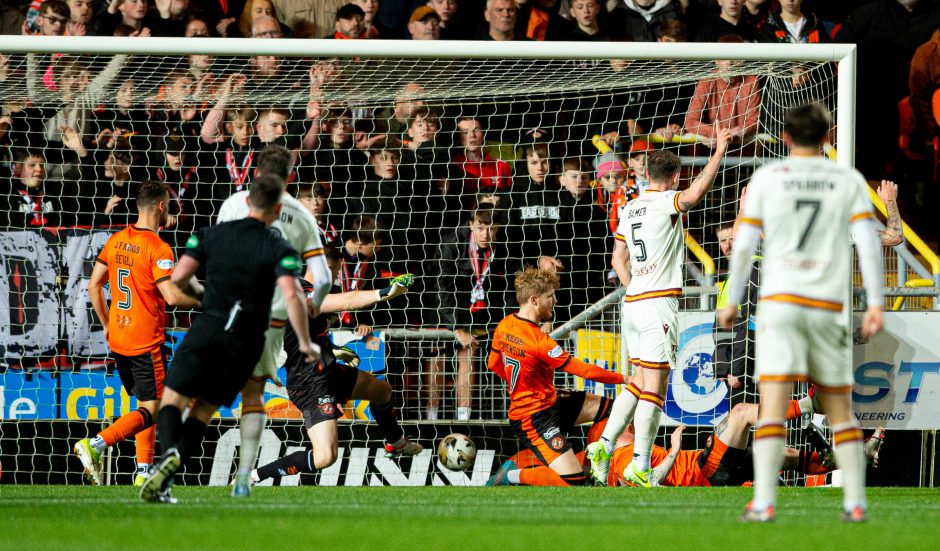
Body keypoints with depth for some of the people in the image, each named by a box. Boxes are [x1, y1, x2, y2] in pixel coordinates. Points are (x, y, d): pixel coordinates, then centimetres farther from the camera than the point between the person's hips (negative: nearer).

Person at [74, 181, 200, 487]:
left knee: (144, 403, 18)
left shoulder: (115, 241, 7)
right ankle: (96, 444, -22)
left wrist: (106, 324, 20)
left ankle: (144, 474, 15)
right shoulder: (158, 249, -15)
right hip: (147, 342, -8)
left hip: (118, 339, 8)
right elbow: (172, 297, -21)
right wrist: (201, 301, -3)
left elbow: (93, 285, 11)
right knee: (150, 411, -5)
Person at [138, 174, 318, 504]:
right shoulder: (280, 250, -4)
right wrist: (305, 344, -8)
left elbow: (178, 276, 0)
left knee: (173, 399, 4)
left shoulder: (212, 234, 4)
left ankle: (169, 451, -30)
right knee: (203, 410, 11)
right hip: (246, 341, 0)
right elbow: (291, 296, -18)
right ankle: (167, 476, -9)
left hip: (208, 328, 0)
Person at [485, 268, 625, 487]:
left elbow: (494, 364, 16)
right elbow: (584, 370, -19)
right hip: (534, 418, -10)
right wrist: (621, 378, -7)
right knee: (574, 483, -17)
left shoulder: (505, 325, -1)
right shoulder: (538, 341, -26)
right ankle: (513, 475, -5)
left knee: (608, 409, 14)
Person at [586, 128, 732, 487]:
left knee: (639, 383, 17)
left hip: (634, 301, 8)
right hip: (659, 302, -8)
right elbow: (696, 192, -28)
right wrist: (719, 152, -20)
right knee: (654, 387, -8)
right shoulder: (665, 202, -8)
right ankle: (640, 465, -12)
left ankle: (605, 445, 9)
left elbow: (618, 259, 20)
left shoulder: (631, 209, 16)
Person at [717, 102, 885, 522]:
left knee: (772, 406, -9)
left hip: (779, 301, -1)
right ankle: (855, 502, 9)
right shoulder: (849, 181, 7)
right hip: (829, 305, 1)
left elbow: (744, 245, 4)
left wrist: (732, 300, 13)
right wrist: (875, 304, -1)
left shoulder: (767, 178, 5)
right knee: (839, 408, 12)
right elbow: (867, 244, -1)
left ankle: (763, 503, -19)